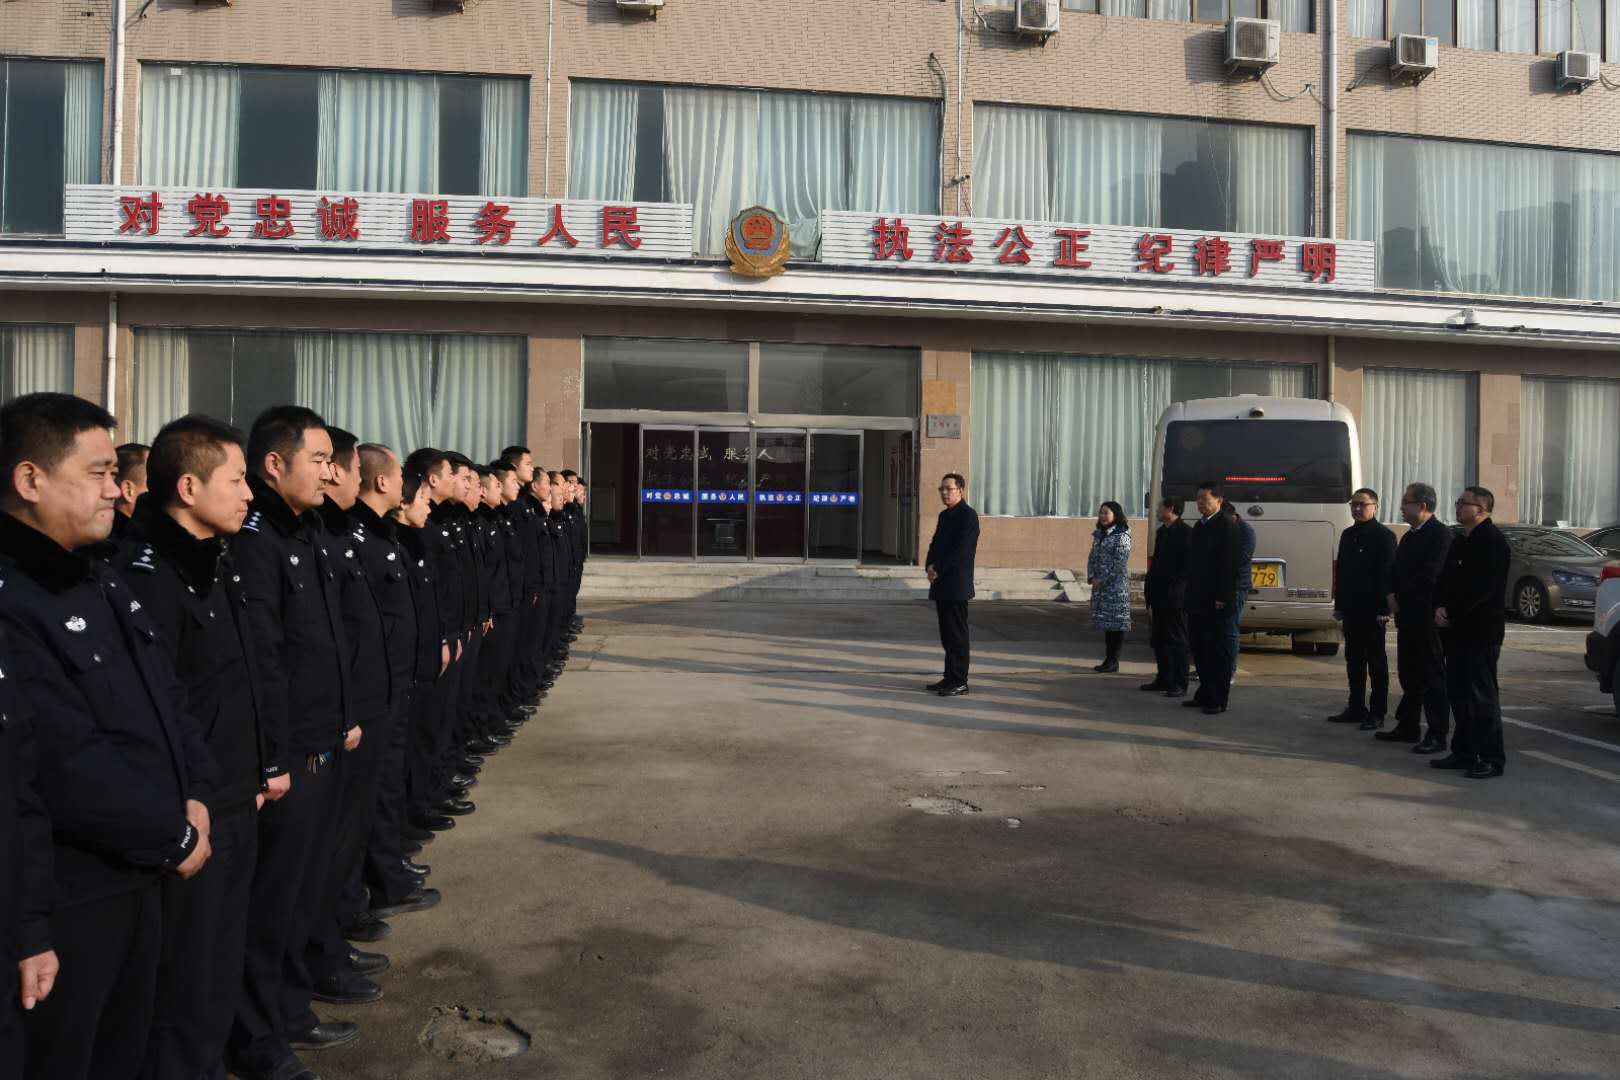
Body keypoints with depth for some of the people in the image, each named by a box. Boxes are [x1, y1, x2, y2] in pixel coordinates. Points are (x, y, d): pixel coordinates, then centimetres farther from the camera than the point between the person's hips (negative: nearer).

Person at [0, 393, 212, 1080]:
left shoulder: (102, 580, 9)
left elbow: (166, 698, 12)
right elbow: (68, 768, -25)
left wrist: (194, 794, -2)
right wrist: (174, 837, -14)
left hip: (141, 872, 8)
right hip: (66, 896, -8)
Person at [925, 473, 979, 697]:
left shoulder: (968, 515, -10)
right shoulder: (944, 515, 18)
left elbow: (962, 550, -18)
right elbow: (935, 545, 18)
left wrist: (938, 569, -13)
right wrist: (930, 567, 0)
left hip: (957, 586, -9)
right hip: (942, 585, 9)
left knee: (957, 634, -5)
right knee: (947, 634, 12)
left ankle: (959, 682, 0)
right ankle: (950, 678, 19)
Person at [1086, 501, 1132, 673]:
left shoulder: (1122, 535, -9)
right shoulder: (1099, 535, 14)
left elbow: (1119, 562, -15)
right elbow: (1092, 557, 15)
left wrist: (1103, 580, -15)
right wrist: (1091, 577, 0)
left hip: (1116, 585, -8)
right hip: (1100, 585, 8)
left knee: (1115, 621, -3)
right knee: (1105, 621, 10)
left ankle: (1114, 660, 2)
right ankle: (1109, 658, 16)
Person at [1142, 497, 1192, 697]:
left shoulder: (1186, 532, -12)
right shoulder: (1162, 531, 15)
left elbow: (1187, 567, -15)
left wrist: (1175, 591, -16)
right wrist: (1150, 597, 14)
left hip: (1175, 599, -9)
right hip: (1160, 598, 9)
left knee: (1177, 642, -2)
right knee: (1159, 641, 14)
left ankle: (1179, 684, 4)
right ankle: (1164, 680, 23)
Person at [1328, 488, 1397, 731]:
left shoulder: (1384, 535, -8)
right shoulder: (1348, 535, 13)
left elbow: (1387, 573, -13)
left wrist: (1383, 609, -18)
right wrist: (1339, 605, 12)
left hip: (1372, 611, -7)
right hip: (1351, 610, 7)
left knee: (1376, 661, 1)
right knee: (1353, 660, 11)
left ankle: (1377, 713, 6)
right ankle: (1356, 708, 18)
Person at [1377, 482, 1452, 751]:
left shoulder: (1439, 534, -13)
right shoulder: (1409, 536, 16)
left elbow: (1428, 576, -20)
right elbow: (1396, 571, 18)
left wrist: (1399, 598, -13)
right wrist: (1392, 596, 0)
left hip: (1426, 616, -9)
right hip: (1406, 614, 9)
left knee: (1432, 676, -2)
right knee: (1409, 675, 15)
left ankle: (1437, 735, 3)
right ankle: (1408, 726, 24)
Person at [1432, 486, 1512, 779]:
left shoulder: (1493, 541, -12)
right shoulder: (1460, 542, 16)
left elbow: (1481, 588, -20)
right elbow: (1446, 580, 16)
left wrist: (1451, 613, -15)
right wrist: (1440, 609, -1)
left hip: (1481, 631, -9)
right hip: (1457, 631, 9)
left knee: (1482, 695, -4)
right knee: (1458, 694, 12)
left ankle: (1492, 759, 2)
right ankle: (1463, 752, 20)